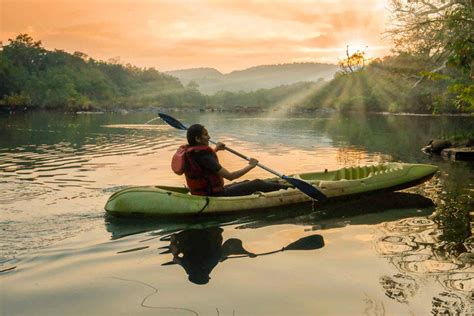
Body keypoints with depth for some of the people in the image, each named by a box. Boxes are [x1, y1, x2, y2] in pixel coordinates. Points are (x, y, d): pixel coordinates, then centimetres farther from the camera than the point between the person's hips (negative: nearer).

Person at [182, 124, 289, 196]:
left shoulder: (190, 152, 1)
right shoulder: (203, 157, -28)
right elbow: (230, 176, -26)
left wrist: (215, 149, 38)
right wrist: (250, 166, -13)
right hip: (214, 196, -10)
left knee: (247, 182, 22)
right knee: (257, 184, 0)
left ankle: (278, 183, 37)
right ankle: (286, 187, 18)